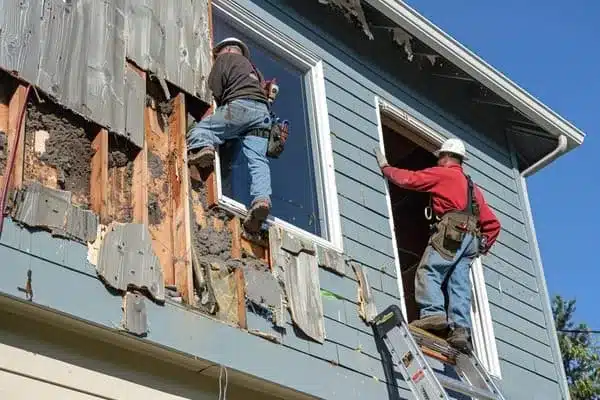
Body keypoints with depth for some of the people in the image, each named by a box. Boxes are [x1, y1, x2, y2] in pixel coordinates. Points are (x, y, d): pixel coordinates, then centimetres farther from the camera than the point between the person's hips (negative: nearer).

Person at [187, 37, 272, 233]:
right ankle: (262, 198, -29)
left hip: (240, 106, -5)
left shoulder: (224, 58, 17)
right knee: (258, 159, -8)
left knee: (201, 128, 4)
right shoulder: (251, 66, 38)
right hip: (263, 112, 6)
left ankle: (202, 146, -29)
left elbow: (215, 90, 6)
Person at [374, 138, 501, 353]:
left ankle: (433, 313, -33)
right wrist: (482, 245, 29)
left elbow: (409, 179, 7)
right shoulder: (473, 187, 33)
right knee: (459, 284, -1)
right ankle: (461, 330, -14)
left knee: (428, 271, -14)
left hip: (451, 232, -7)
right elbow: (492, 223, 29)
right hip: (471, 237, 7)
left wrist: (385, 167, 21)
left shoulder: (442, 174, 10)